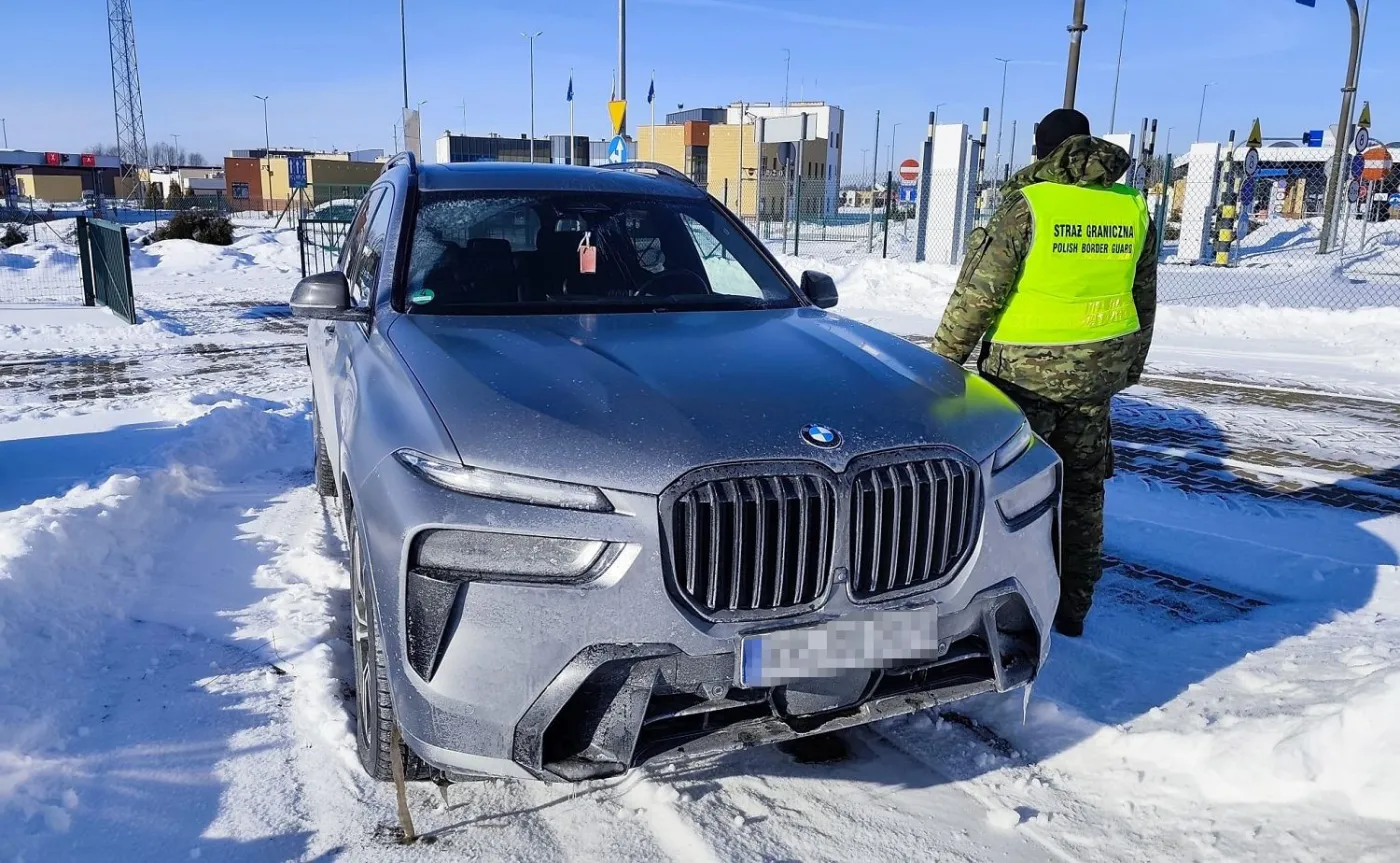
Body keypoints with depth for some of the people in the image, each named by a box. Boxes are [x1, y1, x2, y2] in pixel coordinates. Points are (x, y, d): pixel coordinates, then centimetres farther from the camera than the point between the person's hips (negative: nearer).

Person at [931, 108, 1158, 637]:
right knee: (1083, 488, 15)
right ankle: (1072, 608, 25)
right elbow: (1145, 299, 13)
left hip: (1025, 370, -5)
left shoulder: (1028, 203, -13)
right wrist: (1132, 364, 26)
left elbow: (979, 292, -13)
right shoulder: (1133, 208, 5)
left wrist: (944, 356, -3)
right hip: (1098, 371, 6)